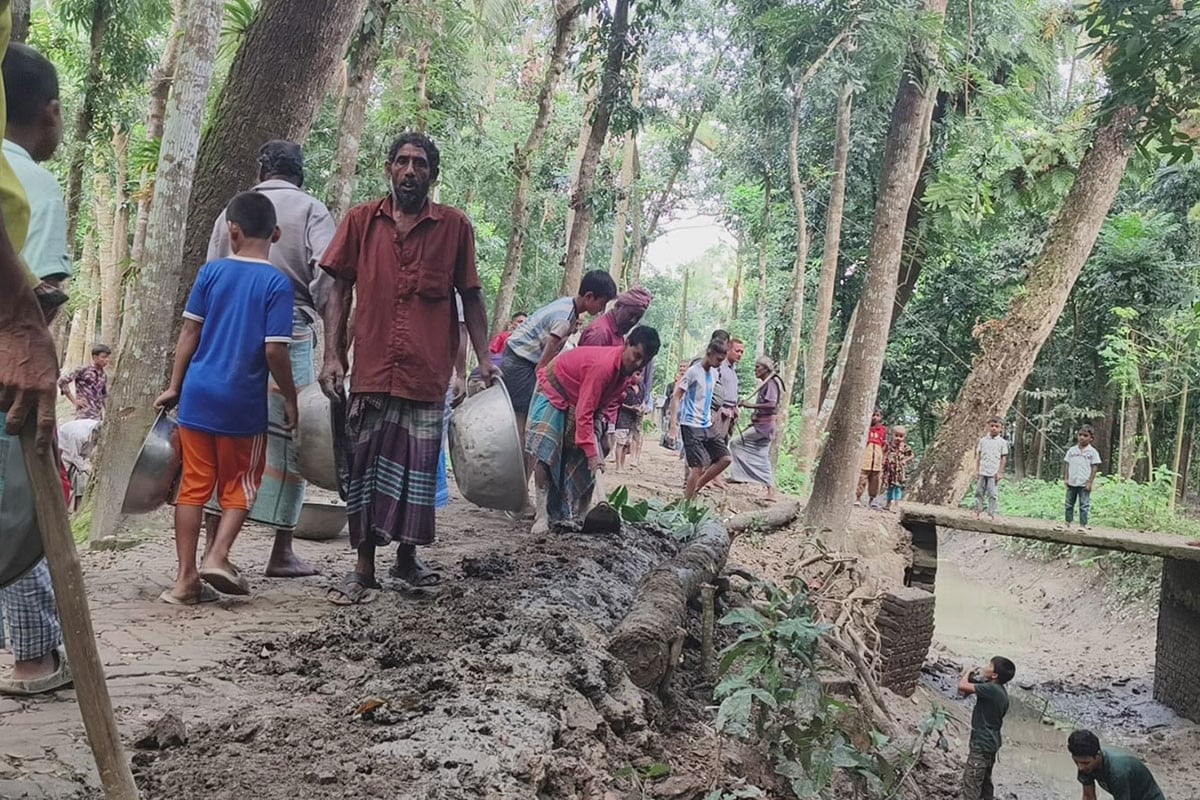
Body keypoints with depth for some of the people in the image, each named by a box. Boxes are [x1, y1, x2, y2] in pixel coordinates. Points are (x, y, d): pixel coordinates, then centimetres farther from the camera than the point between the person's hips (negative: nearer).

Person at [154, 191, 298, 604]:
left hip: (197, 395, 3)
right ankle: (217, 556, -2)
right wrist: (289, 399, 0)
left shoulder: (211, 272, 2)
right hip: (243, 402, -3)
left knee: (193, 486, 9)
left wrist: (174, 386, 11)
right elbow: (275, 349, -12)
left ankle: (186, 578, 11)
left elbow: (190, 331, 3)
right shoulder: (277, 283, -8)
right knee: (240, 485, 15)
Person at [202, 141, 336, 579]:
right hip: (290, 335, -4)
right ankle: (282, 553, 5)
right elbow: (327, 274, -12)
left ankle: (212, 546, 9)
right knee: (288, 439, 2)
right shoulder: (310, 210, 2)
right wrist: (320, 315, 2)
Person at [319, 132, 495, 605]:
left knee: (418, 469, 8)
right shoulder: (361, 221, 7)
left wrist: (483, 357, 0)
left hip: (428, 372, 0)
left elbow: (470, 296, 8)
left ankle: (407, 558, 25)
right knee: (366, 468, 4)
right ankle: (364, 570, 14)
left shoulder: (454, 226, 6)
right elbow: (340, 290, 7)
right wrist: (333, 356, -2)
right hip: (371, 370, 0)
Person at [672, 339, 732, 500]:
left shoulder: (714, 373, 10)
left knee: (725, 458, 1)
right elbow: (677, 395, -12)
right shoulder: (694, 371, -13)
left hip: (707, 426, 8)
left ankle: (696, 488, 12)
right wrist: (674, 420, -20)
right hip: (691, 425, -8)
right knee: (699, 466, -11)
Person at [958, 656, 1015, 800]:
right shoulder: (1001, 691, 5)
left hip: (981, 744, -10)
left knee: (971, 782, -5)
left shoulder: (991, 689, -24)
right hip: (991, 743, 10)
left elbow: (962, 686, -29)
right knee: (985, 781, 20)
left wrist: (968, 673, -12)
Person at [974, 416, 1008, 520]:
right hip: (982, 472, 3)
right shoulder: (983, 440, 7)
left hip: (994, 473, -2)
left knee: (993, 494, -3)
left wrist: (1000, 472, -4)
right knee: (979, 492, 4)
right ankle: (977, 512, 11)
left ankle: (992, 514, 2)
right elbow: (978, 456, 10)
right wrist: (976, 470, 5)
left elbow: (1004, 458, 1)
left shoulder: (1002, 442, 1)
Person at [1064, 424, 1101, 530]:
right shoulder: (1072, 450, 6)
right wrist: (1065, 478, 2)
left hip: (1084, 484, -4)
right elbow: (1066, 464, 9)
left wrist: (1090, 482, -10)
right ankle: (1068, 523, 20)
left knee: (1084, 505, 0)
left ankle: (1083, 525, 5)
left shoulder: (1092, 452, -3)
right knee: (1069, 504, 11)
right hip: (1071, 483, 4)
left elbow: (1095, 468, -5)